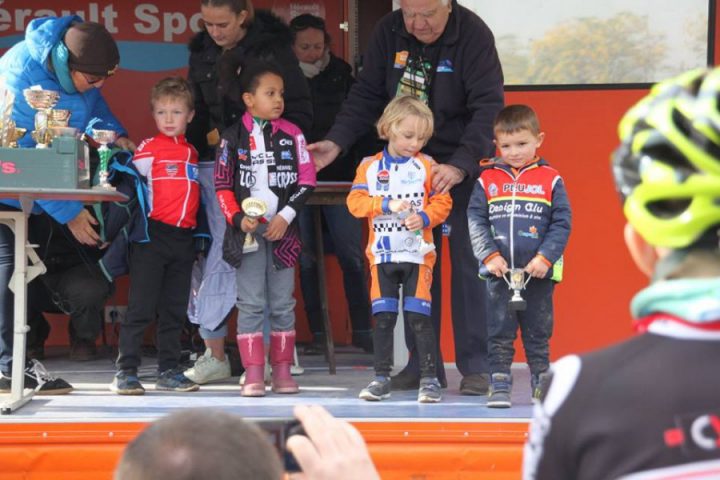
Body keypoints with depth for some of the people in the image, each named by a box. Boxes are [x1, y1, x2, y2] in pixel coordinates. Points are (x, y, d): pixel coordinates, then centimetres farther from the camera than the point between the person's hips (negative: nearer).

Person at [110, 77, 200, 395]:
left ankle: (169, 371, 16)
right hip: (153, 234, -6)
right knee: (141, 308, -6)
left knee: (174, 310, 10)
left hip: (183, 237, 6)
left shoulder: (191, 152, 14)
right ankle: (126, 372, -4)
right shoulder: (148, 149, -3)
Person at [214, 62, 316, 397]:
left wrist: (286, 216, -8)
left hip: (282, 231, 1)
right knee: (251, 303, -1)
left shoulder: (291, 134, 4)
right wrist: (238, 218, -12)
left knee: (282, 303, 5)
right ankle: (253, 374, 0)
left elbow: (307, 181, 2)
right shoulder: (233, 137, 2)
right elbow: (222, 185, 2)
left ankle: (282, 372, 12)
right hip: (247, 231, -1)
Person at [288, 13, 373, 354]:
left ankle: (362, 331, 0)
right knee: (306, 259, 3)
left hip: (338, 178, 0)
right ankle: (317, 334, 8)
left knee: (352, 255, -5)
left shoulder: (341, 74, 4)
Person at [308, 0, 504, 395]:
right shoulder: (389, 32, -3)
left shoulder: (474, 35, -16)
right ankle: (423, 365, 10)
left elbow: (488, 107, -22)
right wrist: (336, 143, -12)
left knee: (468, 265, -4)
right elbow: (367, 95, 2)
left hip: (464, 168, -4)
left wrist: (460, 166, -33)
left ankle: (475, 367, 3)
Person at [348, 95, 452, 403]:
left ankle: (429, 378, 0)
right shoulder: (370, 167, 3)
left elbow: (442, 202, 0)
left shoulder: (426, 166, 1)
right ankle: (381, 378, 13)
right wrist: (386, 205, -18)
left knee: (418, 316, -4)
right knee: (383, 318, 6)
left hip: (418, 254, -2)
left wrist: (424, 217, -18)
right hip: (382, 254, 2)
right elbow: (355, 202, -6)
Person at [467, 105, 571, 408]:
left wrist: (545, 258, -12)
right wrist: (489, 255, -11)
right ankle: (499, 387, 8)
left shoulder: (551, 180, 1)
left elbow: (562, 223, -2)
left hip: (538, 273, -1)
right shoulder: (487, 180, 3)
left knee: (538, 334, 8)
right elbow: (475, 220, 1)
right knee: (499, 334, 3)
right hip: (498, 273, 1)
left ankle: (542, 385, 18)